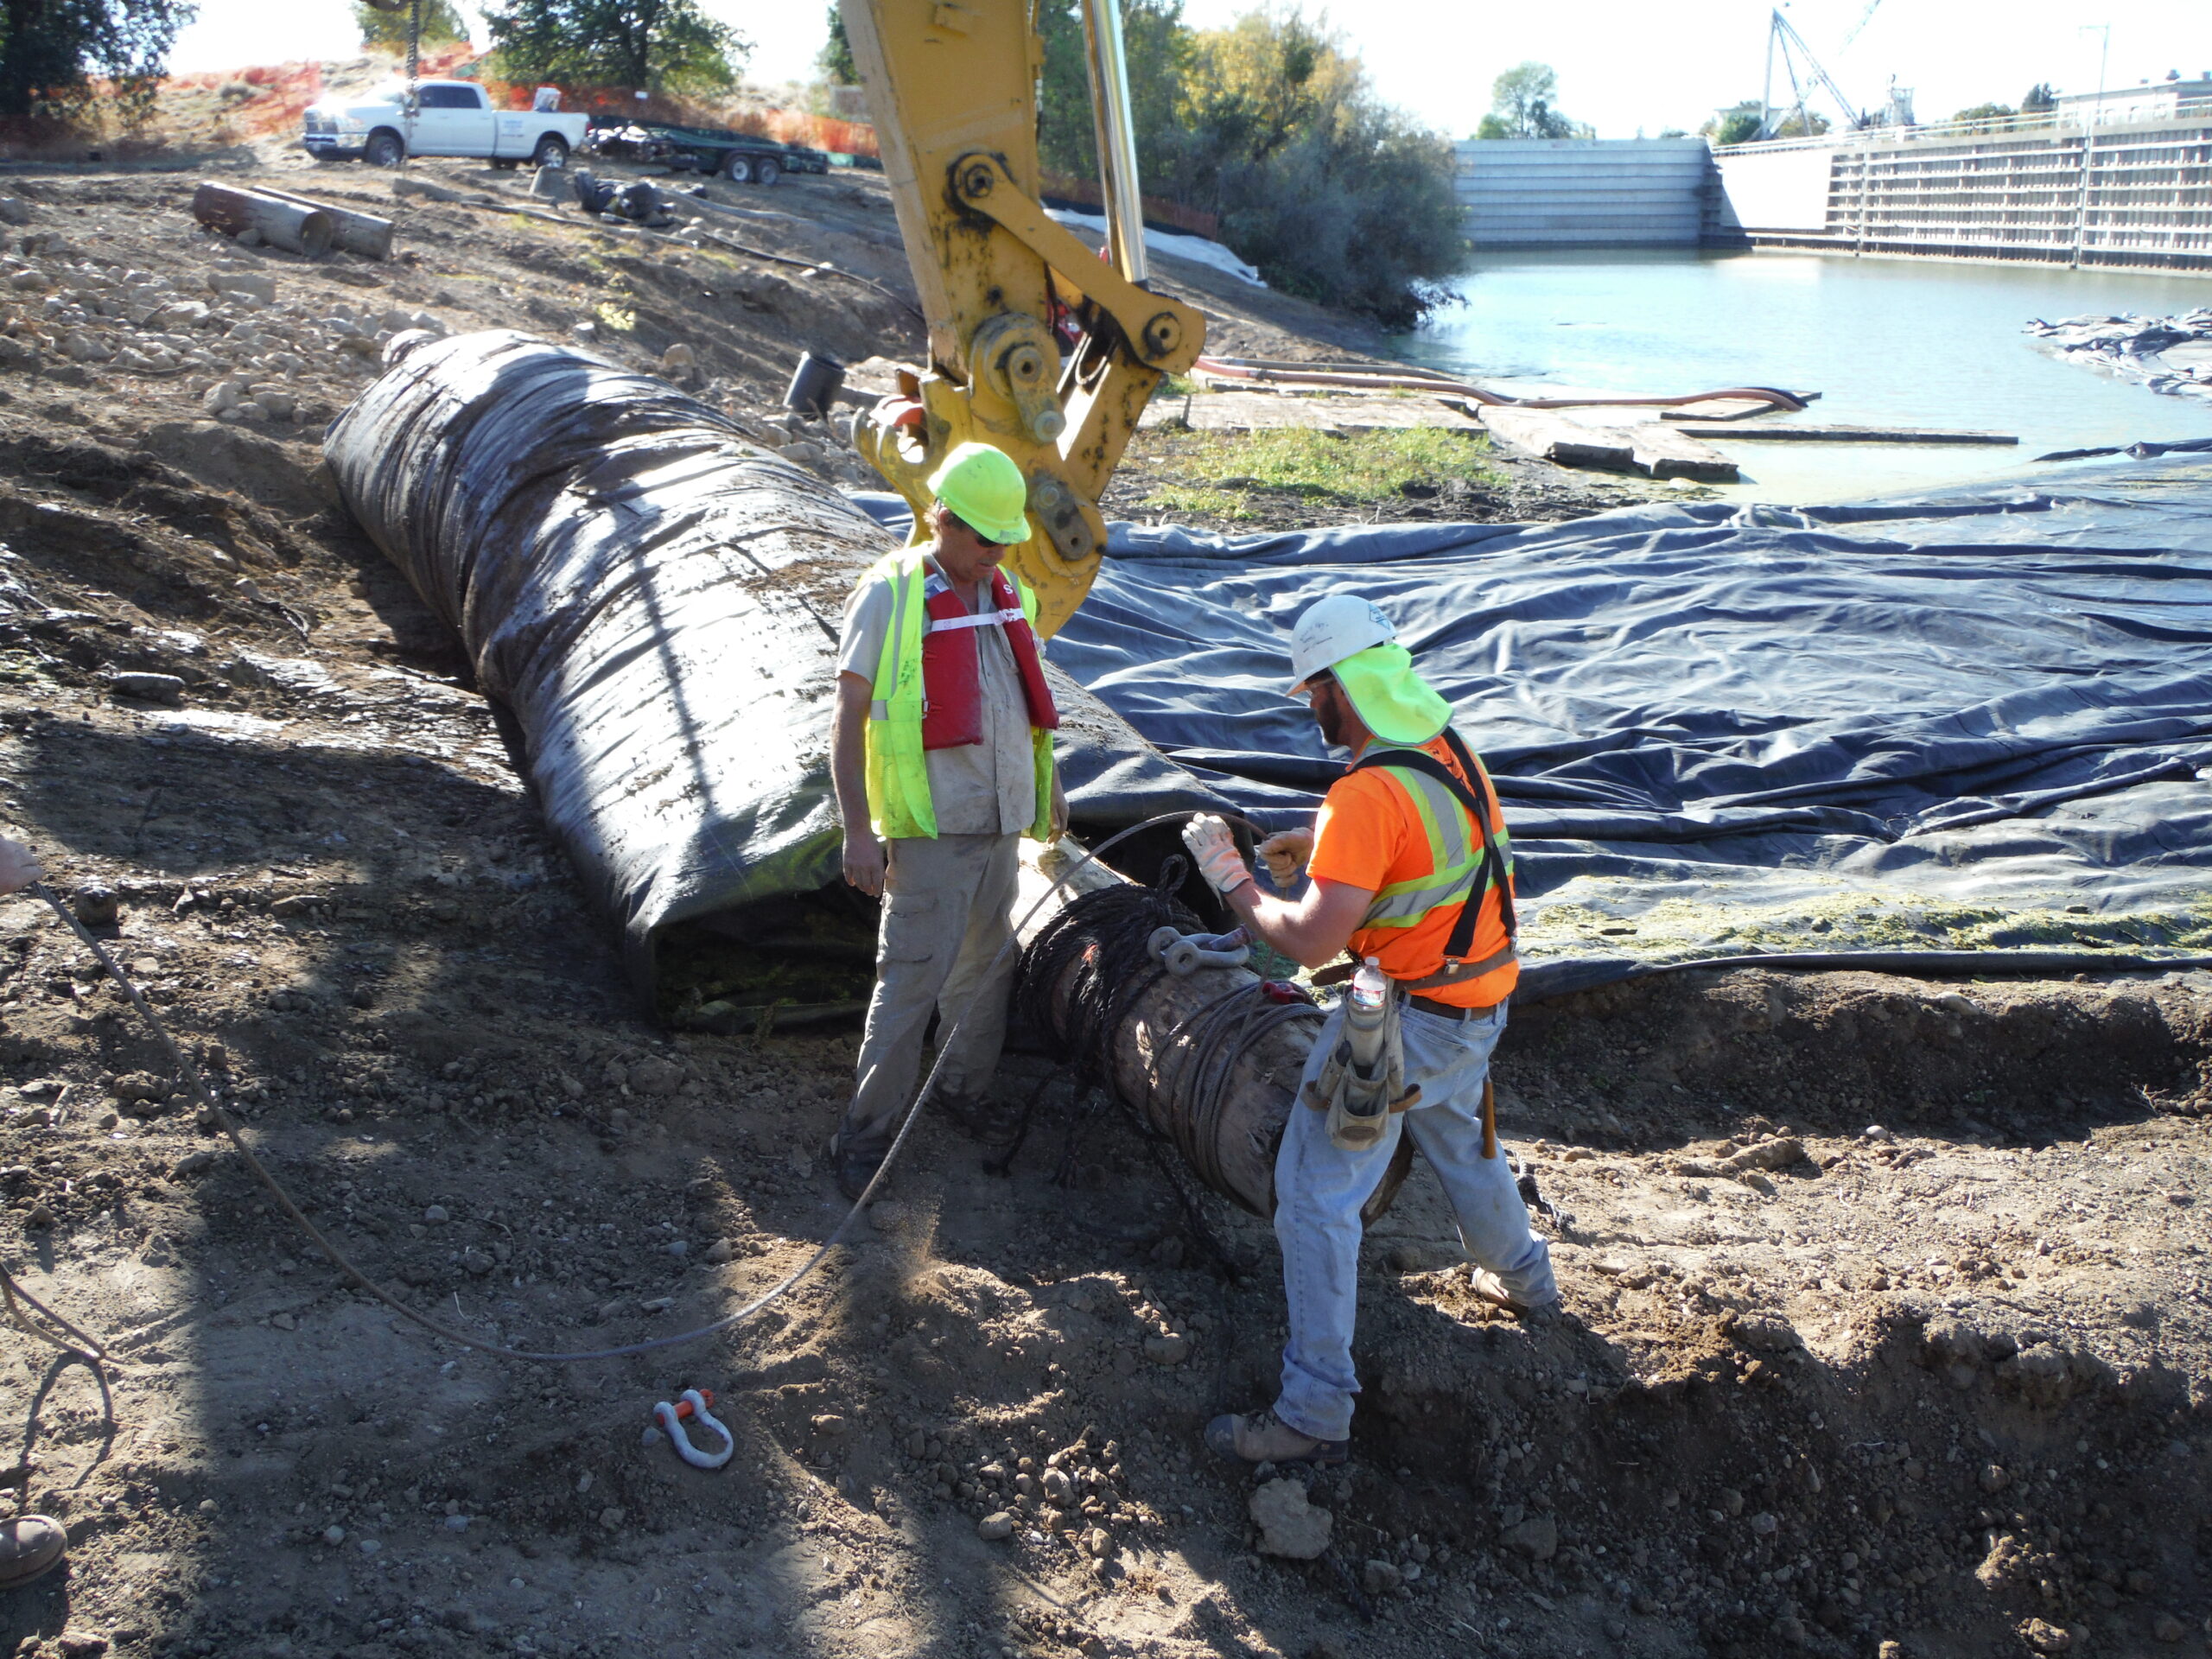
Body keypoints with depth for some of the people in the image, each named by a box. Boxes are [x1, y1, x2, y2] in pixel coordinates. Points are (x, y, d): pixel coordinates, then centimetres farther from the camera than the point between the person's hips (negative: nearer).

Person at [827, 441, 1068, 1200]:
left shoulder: (1008, 594, 10)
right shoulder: (889, 596, -11)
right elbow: (847, 723, -12)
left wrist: (1049, 787, 25)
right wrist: (859, 833, -16)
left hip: (1000, 824, 7)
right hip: (929, 831, -7)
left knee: (987, 965, 16)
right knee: (910, 981, -5)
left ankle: (966, 1088, 34)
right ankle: (866, 1132, 6)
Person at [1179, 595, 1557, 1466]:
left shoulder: (1370, 793, -27)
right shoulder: (1452, 750, 1)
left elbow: (1310, 940, -28)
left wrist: (1231, 877, -13)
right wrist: (1321, 844, 18)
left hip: (1409, 1018, -9)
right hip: (1481, 1001, 9)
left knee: (1315, 1195, -2)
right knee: (1455, 1134, 34)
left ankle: (1315, 1413, 1)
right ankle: (1522, 1278, 58)